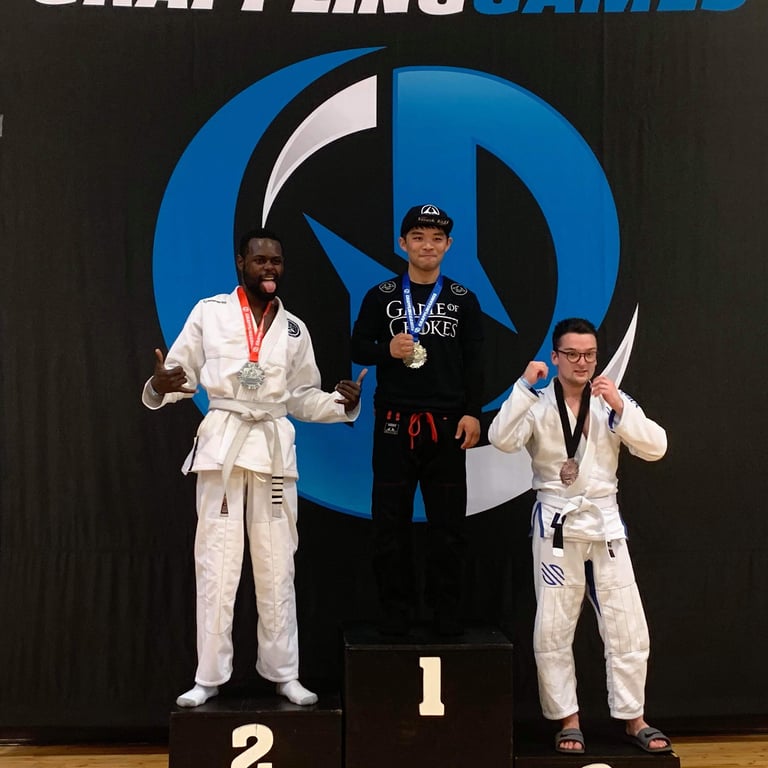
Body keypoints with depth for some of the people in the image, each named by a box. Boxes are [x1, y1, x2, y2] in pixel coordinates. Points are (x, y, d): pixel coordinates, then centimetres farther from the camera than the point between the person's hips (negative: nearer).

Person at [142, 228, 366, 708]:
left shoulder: (294, 329, 10)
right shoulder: (209, 312, 2)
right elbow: (183, 375, 3)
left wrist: (342, 402, -3)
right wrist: (161, 387, -19)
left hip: (274, 447, 2)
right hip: (222, 444, -2)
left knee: (277, 567, 6)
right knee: (217, 564, -1)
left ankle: (284, 673, 16)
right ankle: (209, 677, 10)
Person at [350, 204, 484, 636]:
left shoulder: (464, 300, 8)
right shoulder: (381, 296, 6)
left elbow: (475, 363, 5)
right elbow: (358, 348, 6)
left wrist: (473, 413, -5)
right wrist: (387, 349, -14)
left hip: (447, 423, 0)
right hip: (395, 422, 0)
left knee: (448, 522, 3)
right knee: (391, 521, 2)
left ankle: (449, 614, 12)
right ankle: (395, 612, 12)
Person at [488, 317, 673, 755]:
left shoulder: (613, 401, 4)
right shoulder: (537, 404, -3)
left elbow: (656, 448, -6)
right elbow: (502, 440, -20)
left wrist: (620, 408, -18)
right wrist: (525, 386, -23)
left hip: (604, 522, 2)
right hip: (556, 525, -2)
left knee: (628, 628, 5)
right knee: (553, 631, 3)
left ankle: (633, 718, 21)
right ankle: (568, 719, 19)